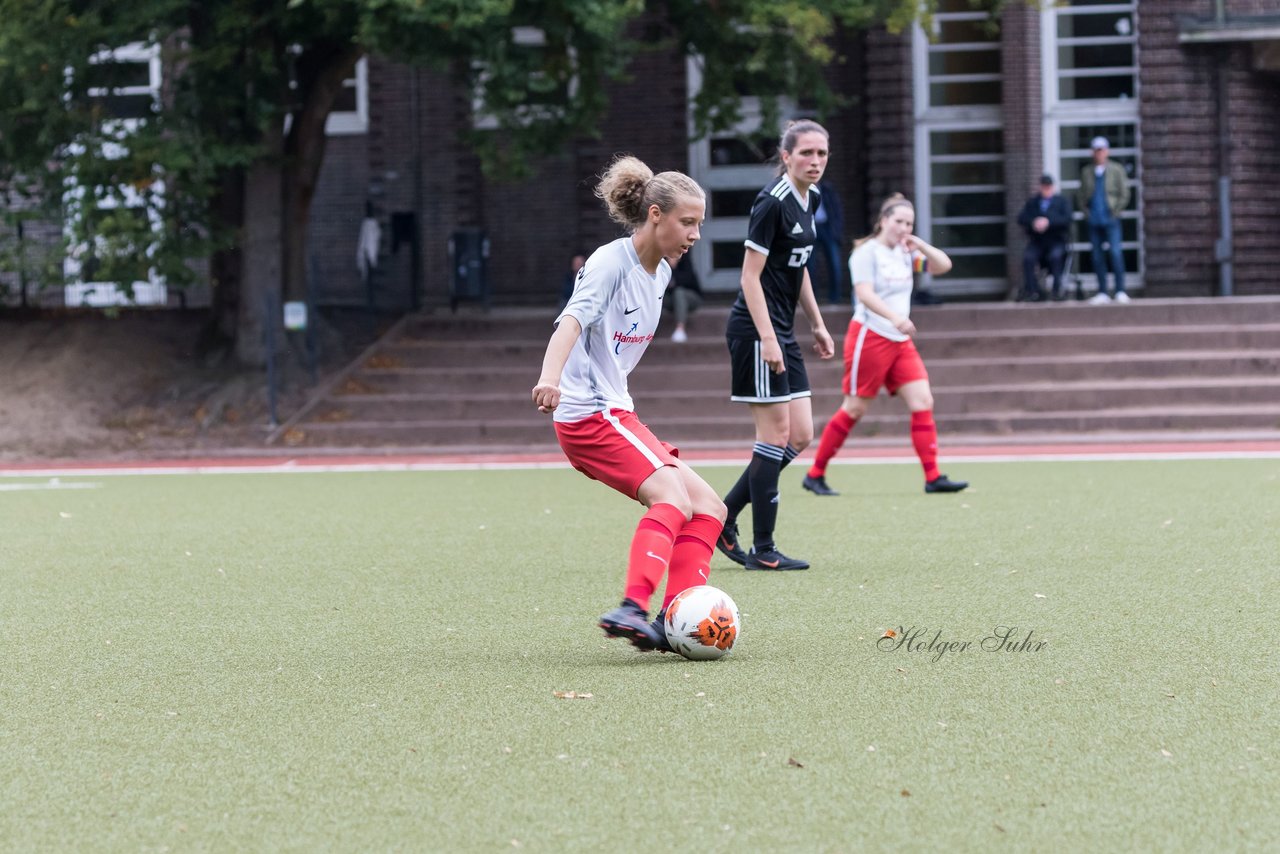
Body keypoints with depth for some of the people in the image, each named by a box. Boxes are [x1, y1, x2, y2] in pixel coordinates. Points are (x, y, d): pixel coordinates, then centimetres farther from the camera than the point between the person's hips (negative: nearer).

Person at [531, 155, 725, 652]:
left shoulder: (660, 273, 15)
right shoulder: (611, 262, -12)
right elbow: (573, 320, -29)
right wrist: (551, 376, -45)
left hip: (615, 413, 10)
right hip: (588, 413, -10)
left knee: (708, 508, 2)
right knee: (673, 498, -28)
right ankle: (633, 608, -40)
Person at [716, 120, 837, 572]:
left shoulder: (811, 199, 11)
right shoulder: (772, 203, -16)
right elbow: (751, 274, -17)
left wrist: (817, 324, 21)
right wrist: (767, 338, -23)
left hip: (782, 331, 9)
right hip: (756, 329, -9)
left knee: (800, 436, 7)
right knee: (776, 433, -7)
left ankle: (722, 518, 15)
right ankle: (762, 549, 0)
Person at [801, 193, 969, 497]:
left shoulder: (904, 253, 14)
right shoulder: (867, 252, -9)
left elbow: (943, 265, 15)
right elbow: (865, 293, -20)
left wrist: (919, 245, -2)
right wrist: (895, 317, -35)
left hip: (900, 341, 7)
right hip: (869, 336, -7)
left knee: (923, 403, -6)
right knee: (854, 409, -3)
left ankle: (933, 477, -8)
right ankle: (815, 474, 9)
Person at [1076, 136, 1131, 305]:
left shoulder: (1117, 170, 3)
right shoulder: (1086, 172, 11)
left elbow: (1124, 194, 3)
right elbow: (1080, 195, 16)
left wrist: (1115, 212, -5)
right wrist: (1086, 212, 4)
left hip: (1110, 220, -3)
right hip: (1094, 221, 3)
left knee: (1115, 253, -13)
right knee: (1097, 257, 3)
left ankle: (1120, 291, -10)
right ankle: (1102, 293, 8)